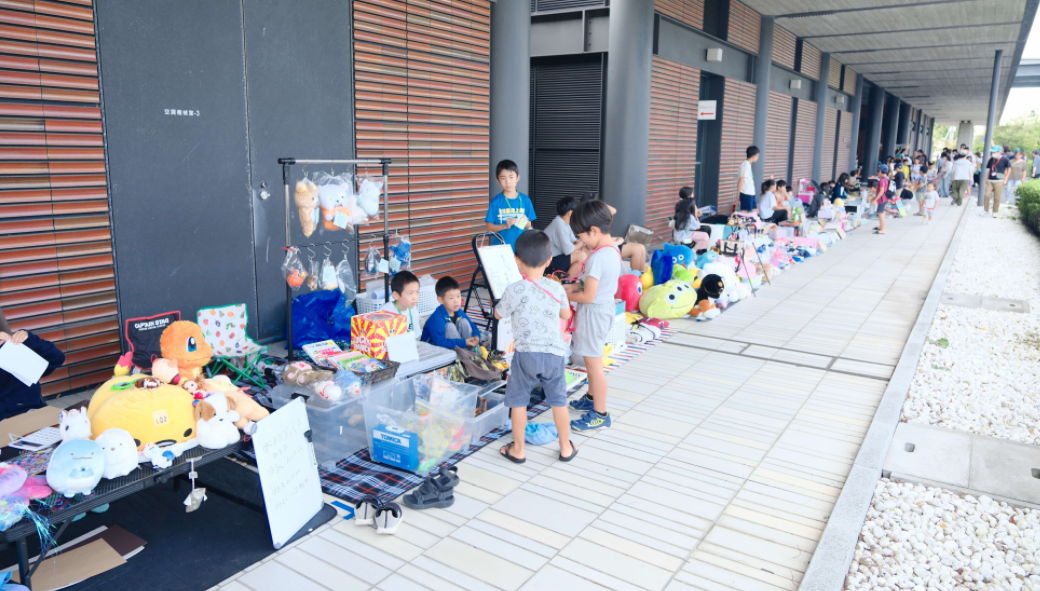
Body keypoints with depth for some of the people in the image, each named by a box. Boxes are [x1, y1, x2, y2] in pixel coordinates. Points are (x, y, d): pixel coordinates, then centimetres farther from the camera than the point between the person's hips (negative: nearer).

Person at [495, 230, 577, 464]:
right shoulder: (556, 288, -4)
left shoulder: (514, 291, -15)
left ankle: (518, 449, 21)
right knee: (558, 400, 15)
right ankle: (566, 447, 26)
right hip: (554, 353, 3)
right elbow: (566, 314, 13)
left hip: (526, 353, -3)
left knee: (518, 400, 13)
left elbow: (498, 314, 3)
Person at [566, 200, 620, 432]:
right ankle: (592, 398, 41)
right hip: (605, 307, 10)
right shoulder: (613, 250, 3)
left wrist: (566, 295, -9)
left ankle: (600, 414, 13)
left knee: (594, 363, 2)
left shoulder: (597, 257, -27)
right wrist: (575, 286, 6)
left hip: (594, 312, -10)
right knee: (592, 360, 24)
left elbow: (588, 296, -25)